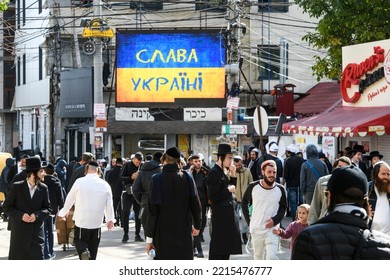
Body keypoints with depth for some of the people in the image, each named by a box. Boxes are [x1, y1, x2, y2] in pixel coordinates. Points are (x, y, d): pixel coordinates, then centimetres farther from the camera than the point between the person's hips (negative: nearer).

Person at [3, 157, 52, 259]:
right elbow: (7, 206, -1)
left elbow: (48, 208, 6)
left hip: (37, 231, 2)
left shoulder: (43, 188, 3)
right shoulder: (16, 187, -4)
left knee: (38, 257, -3)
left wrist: (37, 215, -13)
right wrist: (20, 215, -16)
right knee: (15, 259, 6)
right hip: (19, 231, -2)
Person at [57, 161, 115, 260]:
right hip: (97, 222, 2)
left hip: (81, 222, -2)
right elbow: (109, 204, 5)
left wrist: (63, 212, 20)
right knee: (93, 248, 13)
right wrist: (110, 219, 19)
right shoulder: (105, 185, -1)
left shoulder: (79, 182, -8)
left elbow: (70, 199, 3)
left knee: (79, 240, 11)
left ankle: (83, 252, -20)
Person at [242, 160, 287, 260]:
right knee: (258, 256, 13)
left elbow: (283, 207, 7)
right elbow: (245, 203, 9)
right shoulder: (253, 187, -6)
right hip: (256, 229, 1)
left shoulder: (280, 189, -6)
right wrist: (248, 220, 3)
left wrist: (275, 220, -10)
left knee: (272, 257, -14)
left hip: (272, 229, -1)